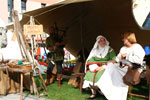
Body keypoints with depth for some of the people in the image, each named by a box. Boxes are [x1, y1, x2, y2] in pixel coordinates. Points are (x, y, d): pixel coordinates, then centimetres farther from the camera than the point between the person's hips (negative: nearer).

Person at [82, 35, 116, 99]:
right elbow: (91, 60, 6)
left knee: (101, 73, -34)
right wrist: (95, 67, -13)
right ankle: (93, 93, -20)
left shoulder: (110, 50, 5)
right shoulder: (95, 50, 14)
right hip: (96, 67, 3)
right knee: (90, 74, -25)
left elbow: (113, 60, -6)